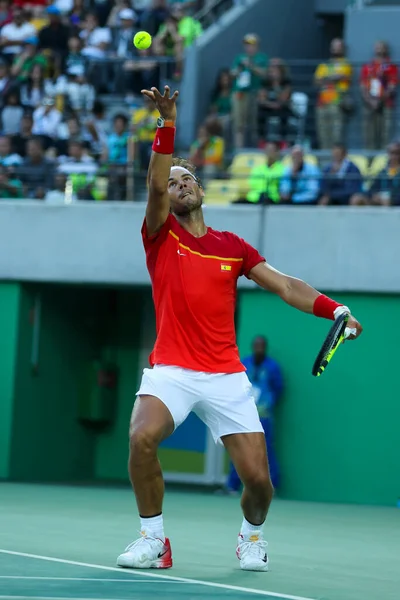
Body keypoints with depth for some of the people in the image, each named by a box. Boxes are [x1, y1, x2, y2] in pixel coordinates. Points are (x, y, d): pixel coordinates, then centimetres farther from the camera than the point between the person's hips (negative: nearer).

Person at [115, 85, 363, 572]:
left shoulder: (233, 247, 10)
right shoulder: (161, 236, 5)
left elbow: (286, 286, 5)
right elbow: (154, 186, -13)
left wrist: (333, 309, -13)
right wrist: (168, 124, -26)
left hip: (226, 377, 2)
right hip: (170, 371, -2)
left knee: (257, 476, -7)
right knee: (142, 438, -30)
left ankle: (252, 534, 27)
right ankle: (153, 540, -11)